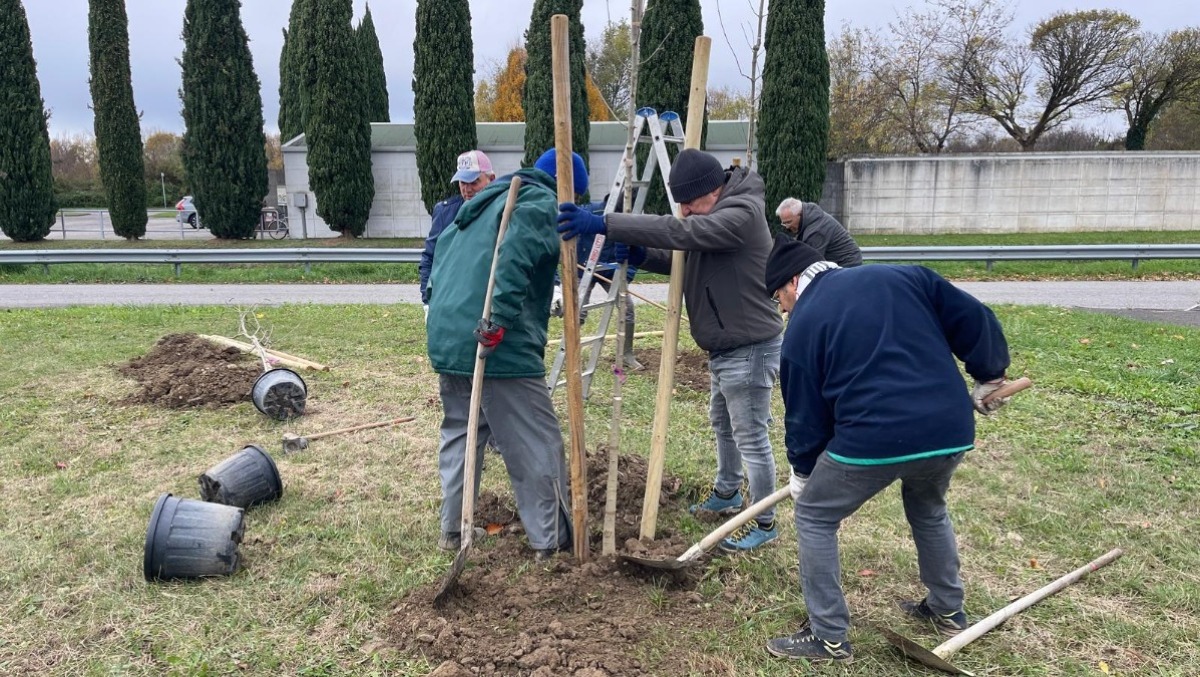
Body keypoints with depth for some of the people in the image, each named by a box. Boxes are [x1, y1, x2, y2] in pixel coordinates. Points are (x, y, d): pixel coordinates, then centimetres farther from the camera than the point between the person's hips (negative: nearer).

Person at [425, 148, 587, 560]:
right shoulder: (543, 204, -2)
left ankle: (453, 529, 29)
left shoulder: (484, 203, 25)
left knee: (459, 432, 21)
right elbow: (515, 252, -22)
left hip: (444, 337, 9)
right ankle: (551, 540, 9)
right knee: (537, 443, 2)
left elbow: (441, 254, 27)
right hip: (500, 346, -9)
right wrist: (500, 318, -26)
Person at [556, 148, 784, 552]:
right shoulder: (711, 214, 9)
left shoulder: (743, 212, -23)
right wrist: (641, 256, -11)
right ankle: (727, 493, 45)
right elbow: (683, 257, 11)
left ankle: (764, 523, 16)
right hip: (724, 347, 11)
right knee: (723, 424, 25)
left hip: (750, 348, -11)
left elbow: (678, 232, -35)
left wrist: (603, 225, -39)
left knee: (750, 436, 0)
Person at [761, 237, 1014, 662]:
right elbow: (974, 319, 11)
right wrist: (989, 376, 26)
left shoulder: (803, 325, 4)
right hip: (951, 428, 6)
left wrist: (802, 471, 23)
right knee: (928, 510, 34)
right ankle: (949, 611, 49)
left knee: (813, 518, 15)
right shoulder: (902, 277, 14)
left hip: (873, 438, -6)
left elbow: (804, 414, 8)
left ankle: (829, 638, 19)